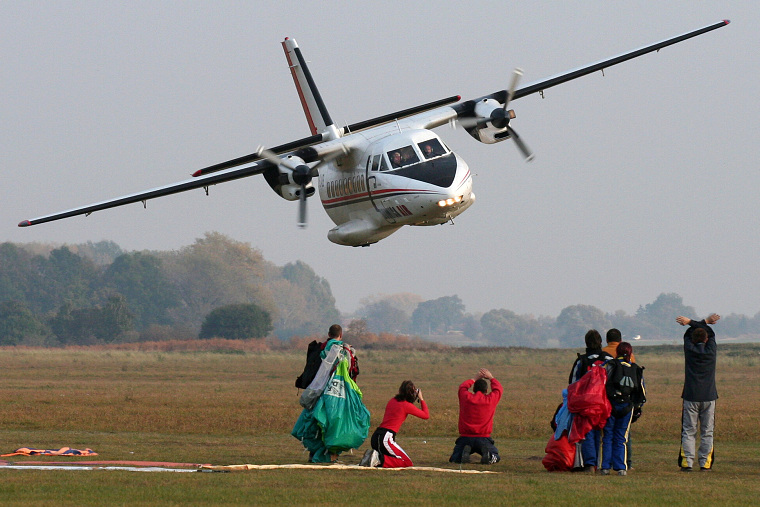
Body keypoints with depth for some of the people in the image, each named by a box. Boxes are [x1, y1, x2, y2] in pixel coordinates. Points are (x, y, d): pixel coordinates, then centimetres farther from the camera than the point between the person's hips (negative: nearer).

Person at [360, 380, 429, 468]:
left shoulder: (393, 400, 15)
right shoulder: (407, 405, -6)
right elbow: (426, 415, 3)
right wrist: (421, 399, 14)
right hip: (385, 438, -8)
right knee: (408, 463, -4)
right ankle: (379, 459, -17)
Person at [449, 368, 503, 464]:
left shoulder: (466, 397, 1)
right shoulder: (490, 399, 0)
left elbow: (463, 386, 25)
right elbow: (498, 388, 21)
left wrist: (475, 379, 36)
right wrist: (491, 378, 36)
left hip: (465, 438, 0)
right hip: (483, 439, 0)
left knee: (454, 459, 14)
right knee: (495, 457, 18)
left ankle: (465, 452, -21)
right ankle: (488, 456, -19)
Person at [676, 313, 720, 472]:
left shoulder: (689, 349, -3)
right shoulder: (711, 350, -1)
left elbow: (688, 333, 16)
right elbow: (710, 333, 15)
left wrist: (701, 321, 18)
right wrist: (689, 321, 15)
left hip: (691, 397, -1)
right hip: (709, 397, 1)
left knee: (688, 431, 3)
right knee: (707, 432, 5)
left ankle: (687, 462, -5)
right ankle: (705, 463, 2)